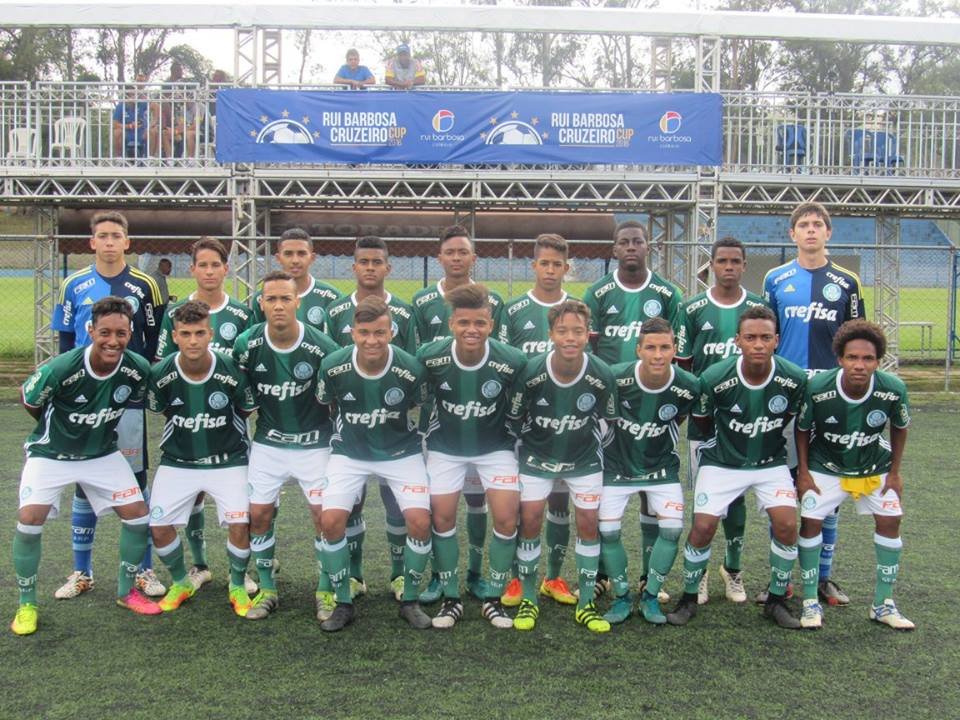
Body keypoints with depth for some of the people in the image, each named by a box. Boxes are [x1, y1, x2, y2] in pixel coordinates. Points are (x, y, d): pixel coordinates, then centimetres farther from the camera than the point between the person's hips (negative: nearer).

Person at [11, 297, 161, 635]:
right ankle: (26, 604, 5)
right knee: (29, 520, -18)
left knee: (138, 515, -3)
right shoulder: (61, 369, -30)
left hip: (103, 453, 3)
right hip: (50, 454, -3)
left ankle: (125, 591, 19)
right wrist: (54, 427, 4)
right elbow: (28, 399, -9)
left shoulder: (138, 369, -19)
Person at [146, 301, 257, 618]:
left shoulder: (232, 371, -19)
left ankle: (237, 585, 13)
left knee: (239, 525, -17)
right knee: (158, 527, -6)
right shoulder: (160, 374, -15)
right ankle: (181, 583, 24)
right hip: (177, 462, 2)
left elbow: (247, 410, 1)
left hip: (227, 461, -2)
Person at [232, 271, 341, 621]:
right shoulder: (246, 345, -12)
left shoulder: (321, 346, -18)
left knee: (325, 515, -4)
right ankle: (267, 590, 21)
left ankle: (326, 590, 15)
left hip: (314, 443, -2)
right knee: (259, 514, 3)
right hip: (268, 443, 2)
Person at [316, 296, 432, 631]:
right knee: (331, 521, -14)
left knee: (419, 521, -15)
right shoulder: (333, 366, -18)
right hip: (349, 452, 1)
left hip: (401, 452, -1)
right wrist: (340, 433, 10)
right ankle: (343, 603, 8)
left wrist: (406, 435, 8)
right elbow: (323, 404, 3)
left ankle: (410, 600, 10)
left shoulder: (411, 369, -22)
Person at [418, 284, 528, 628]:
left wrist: (517, 438, 1)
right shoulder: (430, 357, -22)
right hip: (446, 447, 1)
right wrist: (424, 430, 4)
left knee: (507, 518, -8)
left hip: (495, 446, 0)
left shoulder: (512, 361, -23)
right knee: (442, 518, 0)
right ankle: (451, 598, 18)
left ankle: (493, 598, 12)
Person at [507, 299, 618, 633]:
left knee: (588, 523, 0)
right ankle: (528, 599, 14)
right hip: (537, 455, -1)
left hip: (584, 458, 1)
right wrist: (511, 456, 0)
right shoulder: (530, 374, -24)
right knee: (530, 521, -5)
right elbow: (513, 419, -7)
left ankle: (586, 603, 16)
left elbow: (610, 420, -3)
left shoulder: (602, 376, -22)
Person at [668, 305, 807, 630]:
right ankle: (689, 599, 12)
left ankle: (776, 601, 10)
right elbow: (701, 418, -2)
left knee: (787, 524, -13)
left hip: (771, 462, 2)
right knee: (703, 527, -11)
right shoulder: (714, 378, -23)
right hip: (722, 463, -1)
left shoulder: (794, 378, -17)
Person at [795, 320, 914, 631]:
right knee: (811, 521, -11)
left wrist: (894, 472, 0)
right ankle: (811, 602, 5)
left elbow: (899, 428, -2)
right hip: (825, 466, -2)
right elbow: (802, 429, -10)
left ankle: (883, 604, 17)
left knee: (890, 521, 0)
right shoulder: (818, 388, -29)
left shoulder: (893, 389, -24)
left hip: (875, 467, 2)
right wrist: (803, 473, -10)